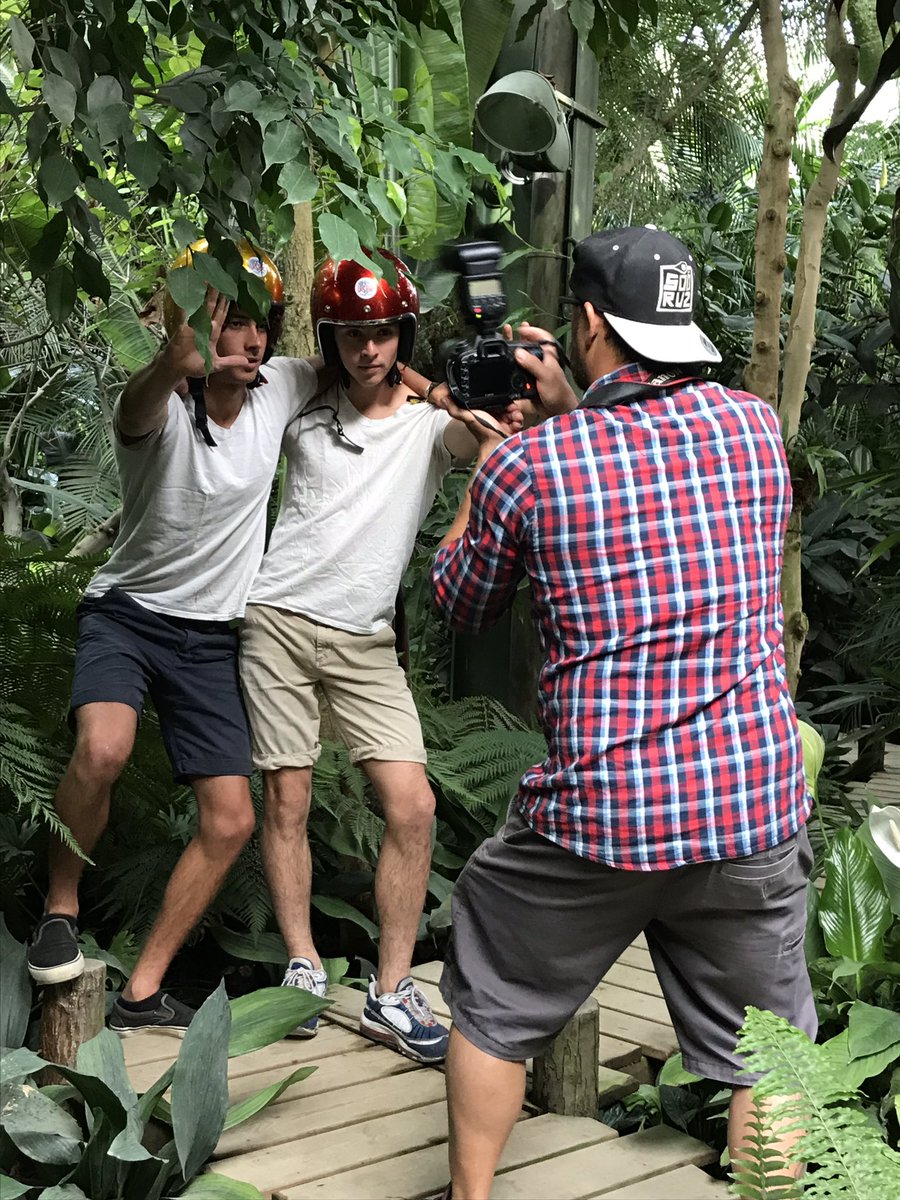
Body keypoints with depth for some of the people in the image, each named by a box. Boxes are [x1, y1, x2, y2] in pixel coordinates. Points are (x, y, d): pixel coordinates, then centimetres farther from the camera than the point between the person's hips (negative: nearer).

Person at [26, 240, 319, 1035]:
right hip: (128, 611, -4)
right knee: (103, 749, -33)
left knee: (231, 820, -2)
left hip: (212, 634, 5)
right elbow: (138, 408, -45)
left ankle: (142, 994, 10)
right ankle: (60, 913, -7)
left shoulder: (281, 388, -5)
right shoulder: (163, 408, -19)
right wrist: (175, 363, -68)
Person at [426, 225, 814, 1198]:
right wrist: (570, 411, 24)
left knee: (493, 1007, 21)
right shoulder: (755, 426, 1)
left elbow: (457, 607, 11)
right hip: (757, 806, 3)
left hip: (597, 817, -2)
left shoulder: (527, 465, -8)